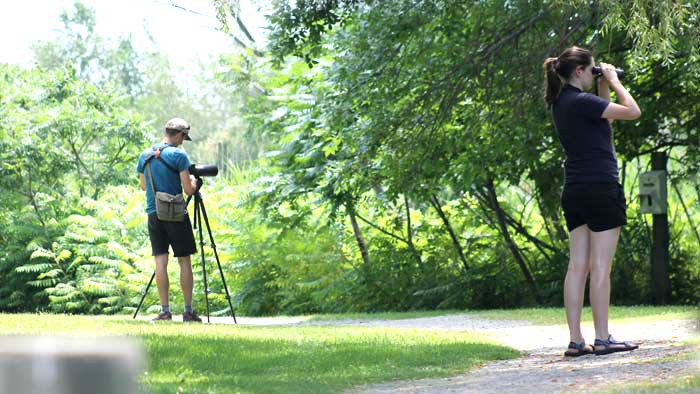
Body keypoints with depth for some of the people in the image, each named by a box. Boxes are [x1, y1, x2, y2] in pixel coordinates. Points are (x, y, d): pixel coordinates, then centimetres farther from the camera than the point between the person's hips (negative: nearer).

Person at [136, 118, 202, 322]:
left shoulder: (145, 155, 8)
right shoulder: (179, 155, -9)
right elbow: (188, 190, -11)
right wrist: (193, 181, 9)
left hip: (153, 213, 4)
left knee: (160, 260, 2)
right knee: (185, 261, 3)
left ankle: (165, 310, -2)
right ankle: (188, 311, 4)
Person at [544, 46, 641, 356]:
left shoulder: (560, 103, 12)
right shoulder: (581, 102, -15)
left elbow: (600, 119, 24)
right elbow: (633, 112, -15)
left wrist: (604, 87, 16)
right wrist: (614, 81, -3)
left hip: (574, 192, 9)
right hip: (601, 188, -9)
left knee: (577, 266, 6)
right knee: (600, 267, -5)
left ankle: (575, 341, 5)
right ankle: (602, 339, -3)